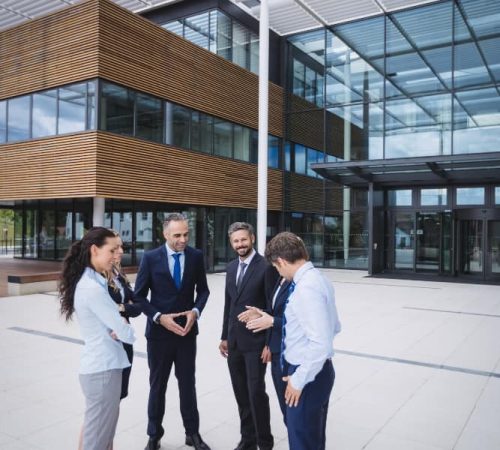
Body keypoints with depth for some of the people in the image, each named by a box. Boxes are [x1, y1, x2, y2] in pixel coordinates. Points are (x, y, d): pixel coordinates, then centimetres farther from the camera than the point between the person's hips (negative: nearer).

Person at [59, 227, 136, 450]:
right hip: (103, 369, -9)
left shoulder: (90, 282, 7)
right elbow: (124, 332, -20)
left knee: (99, 428, 20)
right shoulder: (92, 288, -22)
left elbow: (109, 321, 13)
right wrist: (129, 333, 2)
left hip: (99, 365, 9)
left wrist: (119, 327, -8)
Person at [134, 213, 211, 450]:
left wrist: (195, 311, -13)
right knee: (157, 385, 13)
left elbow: (203, 289, 5)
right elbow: (139, 296, -5)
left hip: (187, 329, 1)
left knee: (188, 384, 12)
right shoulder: (151, 258, -10)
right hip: (159, 331, -1)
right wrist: (159, 317, -17)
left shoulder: (196, 256, -5)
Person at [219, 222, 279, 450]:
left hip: (256, 341, -6)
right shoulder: (231, 267, 10)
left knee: (256, 393, -2)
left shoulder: (266, 266, -12)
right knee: (241, 394, 13)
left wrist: (270, 343, -14)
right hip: (234, 341, 6)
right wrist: (224, 337, 14)